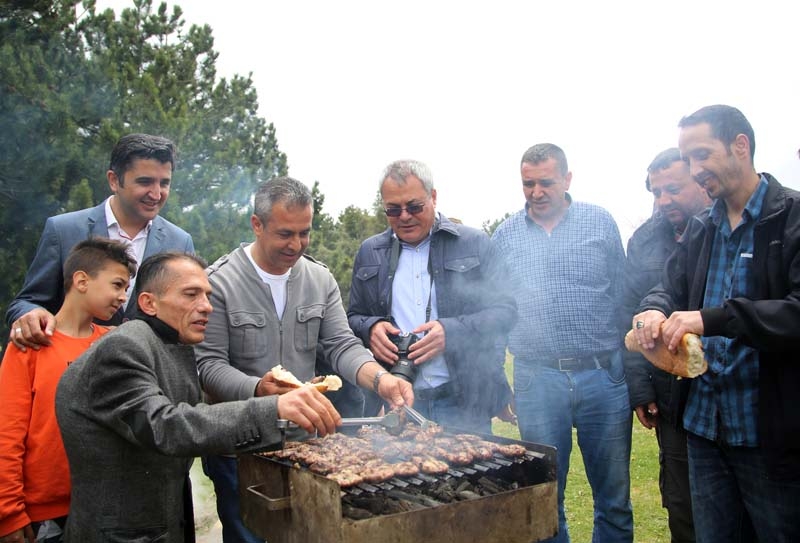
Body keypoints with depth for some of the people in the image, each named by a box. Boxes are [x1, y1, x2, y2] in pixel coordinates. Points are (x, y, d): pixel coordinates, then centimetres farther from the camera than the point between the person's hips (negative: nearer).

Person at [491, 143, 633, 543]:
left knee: (615, 498, 10)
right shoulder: (505, 235, 7)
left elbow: (623, 298, 5)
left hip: (603, 376, 0)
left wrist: (633, 370, 2)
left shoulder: (600, 223, 3)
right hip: (536, 379, 1)